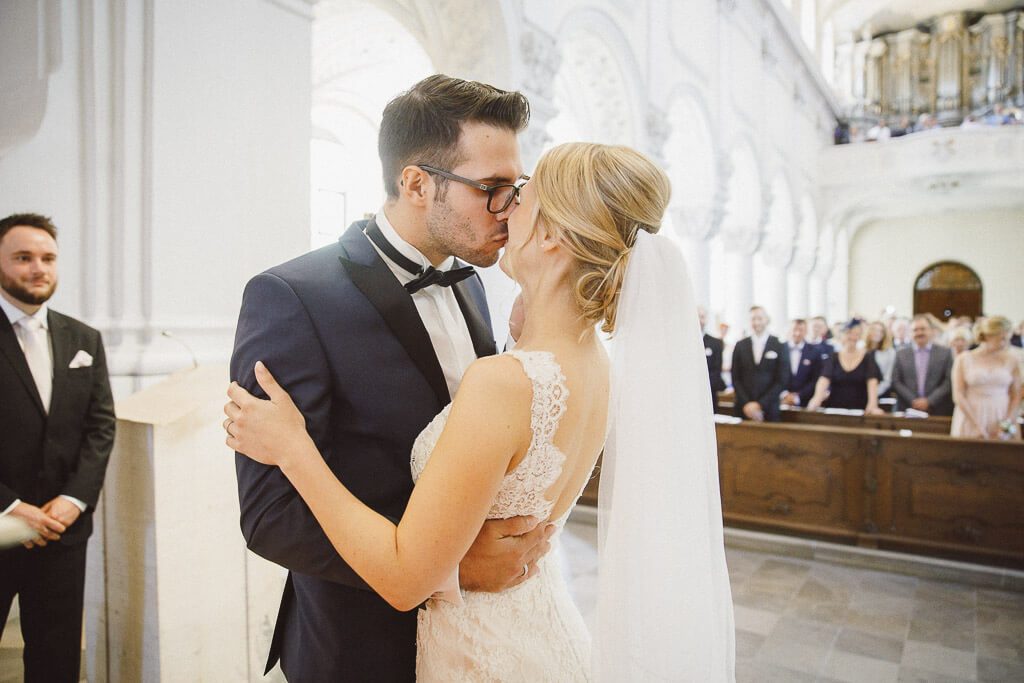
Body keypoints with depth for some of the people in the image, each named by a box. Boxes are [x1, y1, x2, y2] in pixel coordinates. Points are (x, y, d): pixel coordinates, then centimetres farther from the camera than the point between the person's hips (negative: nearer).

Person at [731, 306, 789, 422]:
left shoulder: (780, 345, 0)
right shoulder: (740, 345, 6)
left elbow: (781, 380, -3)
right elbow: (736, 378, 5)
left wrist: (760, 404, -8)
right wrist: (746, 404, -7)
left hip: (769, 410, -2)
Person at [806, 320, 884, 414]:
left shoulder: (867, 358, 2)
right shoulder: (833, 357, 3)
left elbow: (872, 382, -11)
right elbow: (824, 379, -12)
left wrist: (873, 406, -27)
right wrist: (817, 398, -31)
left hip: (859, 411, -1)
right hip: (834, 409, 1)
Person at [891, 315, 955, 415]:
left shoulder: (945, 353, 7)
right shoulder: (901, 354, 9)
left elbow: (949, 381, 0)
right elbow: (896, 382, 3)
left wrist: (929, 401, -10)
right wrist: (913, 401, -10)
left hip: (937, 412, 0)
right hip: (907, 411, 1)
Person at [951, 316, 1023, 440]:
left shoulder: (1011, 360, 5)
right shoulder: (963, 359, 0)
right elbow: (958, 396, -5)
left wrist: (1007, 424, -8)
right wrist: (977, 426, -12)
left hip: (1002, 420, 1)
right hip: (970, 420, -1)